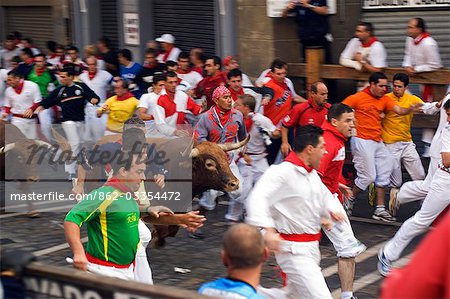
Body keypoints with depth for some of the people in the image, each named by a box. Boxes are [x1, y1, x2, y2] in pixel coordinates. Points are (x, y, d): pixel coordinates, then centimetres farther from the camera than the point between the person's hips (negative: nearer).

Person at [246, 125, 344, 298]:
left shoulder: (312, 174, 11)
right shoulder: (282, 172, -19)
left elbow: (324, 194, 27)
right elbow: (257, 199, -31)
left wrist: (330, 211, 5)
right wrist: (268, 230, -45)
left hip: (311, 247, 10)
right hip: (294, 250, -10)